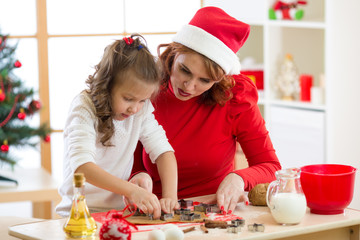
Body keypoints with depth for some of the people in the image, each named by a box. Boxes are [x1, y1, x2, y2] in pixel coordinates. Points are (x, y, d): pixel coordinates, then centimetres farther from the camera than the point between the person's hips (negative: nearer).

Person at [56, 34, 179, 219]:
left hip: (120, 212, 2)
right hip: (80, 214, -2)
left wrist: (170, 195, -21)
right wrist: (132, 190, -40)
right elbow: (82, 166, -29)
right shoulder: (84, 108, -16)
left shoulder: (142, 109, 1)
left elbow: (163, 151, -2)